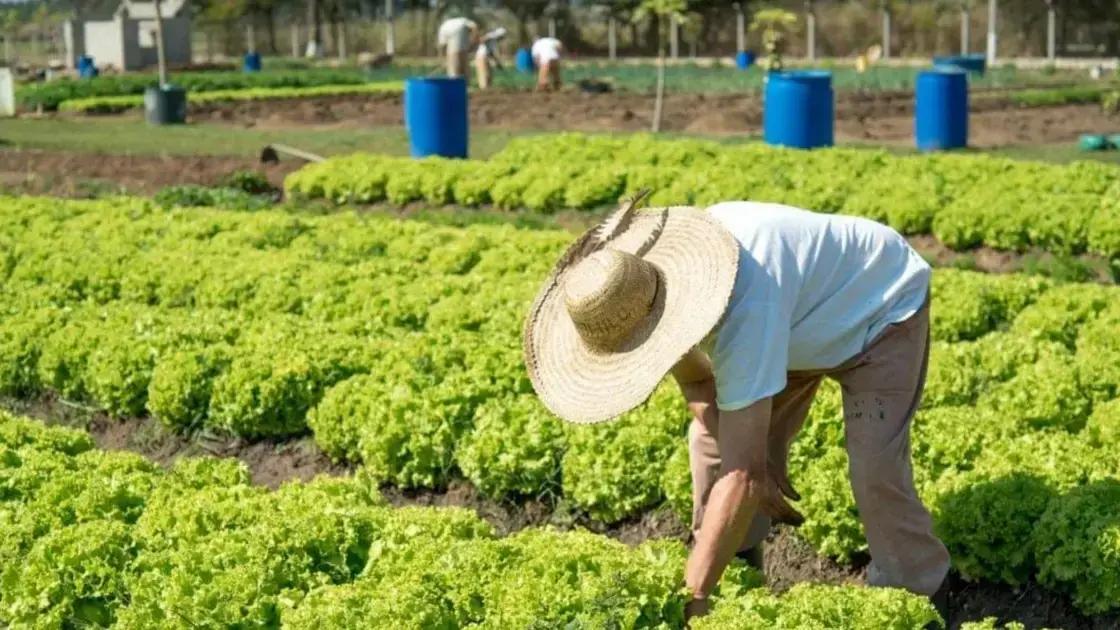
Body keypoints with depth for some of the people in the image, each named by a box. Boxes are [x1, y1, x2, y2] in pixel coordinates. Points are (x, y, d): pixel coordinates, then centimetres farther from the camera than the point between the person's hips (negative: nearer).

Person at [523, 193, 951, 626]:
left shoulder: (744, 308, -47)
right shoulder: (640, 286, -24)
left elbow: (742, 475, -47)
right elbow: (694, 375, -4)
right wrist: (756, 460, -14)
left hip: (882, 306, -7)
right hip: (802, 316, 8)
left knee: (875, 471, -22)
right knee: (714, 441, 0)